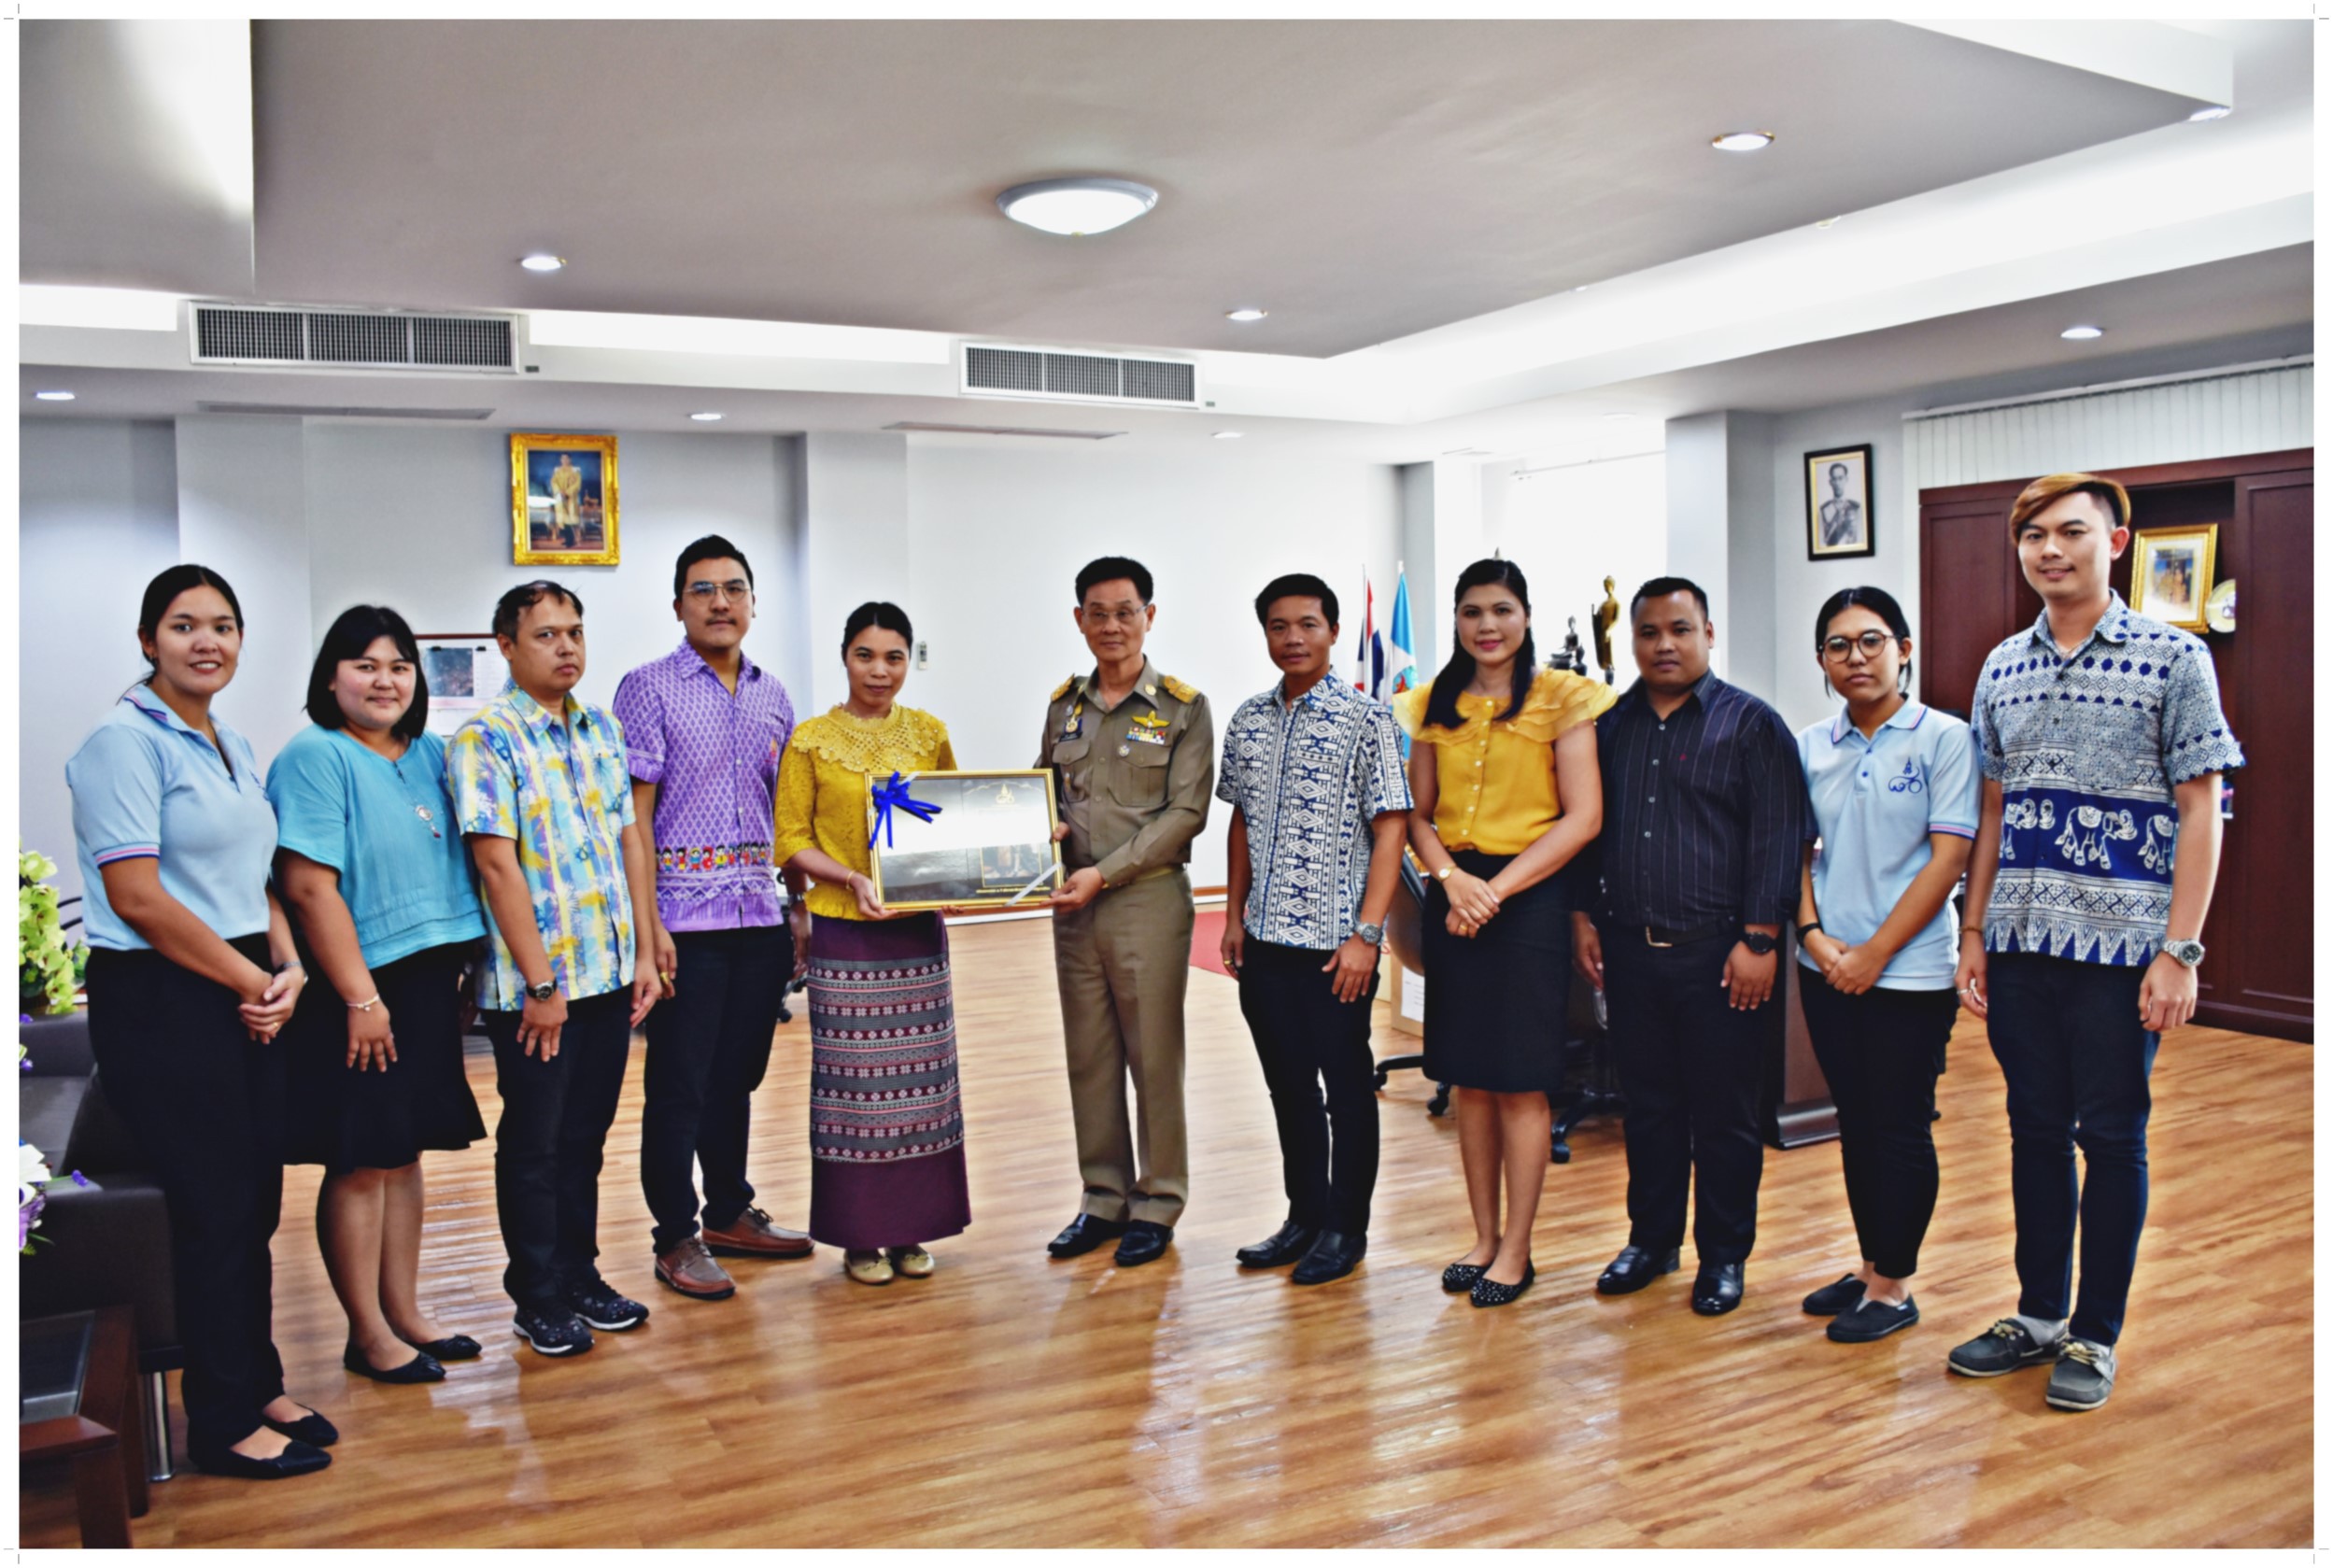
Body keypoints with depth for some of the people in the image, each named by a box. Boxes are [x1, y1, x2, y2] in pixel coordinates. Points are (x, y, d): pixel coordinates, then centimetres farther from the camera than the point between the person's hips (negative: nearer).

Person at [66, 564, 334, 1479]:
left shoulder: (236, 748, 14)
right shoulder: (125, 741, -11)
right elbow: (137, 898, -18)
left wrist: (289, 972, 0)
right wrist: (253, 982, -12)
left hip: (247, 998, 8)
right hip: (161, 1000, -7)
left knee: (257, 1204, 12)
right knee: (216, 1207, 0)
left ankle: (259, 1388, 27)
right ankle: (224, 1422, 14)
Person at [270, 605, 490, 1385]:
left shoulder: (429, 754, 11)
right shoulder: (315, 756, -11)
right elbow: (310, 886, -18)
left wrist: (462, 969, 12)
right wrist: (360, 997, -19)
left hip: (429, 983, 7)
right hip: (359, 993, -7)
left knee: (405, 1153, 15)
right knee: (359, 1164, 2)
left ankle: (405, 1314, 26)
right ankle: (368, 1336, 14)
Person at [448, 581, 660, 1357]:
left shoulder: (603, 729, 9)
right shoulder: (485, 739, -11)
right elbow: (497, 863, -15)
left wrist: (643, 953, 5)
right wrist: (540, 983, -17)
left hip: (609, 973, 6)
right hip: (533, 985, -6)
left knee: (586, 1134, 16)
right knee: (534, 1142, 7)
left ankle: (581, 1277, 30)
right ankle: (538, 1299, 21)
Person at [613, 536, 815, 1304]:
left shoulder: (773, 695, 12)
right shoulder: (648, 689, -3)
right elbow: (633, 815, -8)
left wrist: (801, 907, 12)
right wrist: (646, 924, -13)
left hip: (761, 915, 5)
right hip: (686, 915, -5)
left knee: (739, 1074, 15)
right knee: (680, 1084, 2)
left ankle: (730, 1213, 29)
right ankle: (676, 1239, 15)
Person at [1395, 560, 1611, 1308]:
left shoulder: (1562, 698, -3)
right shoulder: (1436, 705, 11)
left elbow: (1583, 817, -8)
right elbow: (1420, 814, 11)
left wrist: (1499, 886, -14)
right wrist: (1451, 877, -9)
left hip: (1530, 895, -4)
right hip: (1453, 896, 4)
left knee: (1521, 1080, 0)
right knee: (1469, 1077, 9)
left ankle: (1517, 1250, 11)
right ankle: (1484, 1237, 21)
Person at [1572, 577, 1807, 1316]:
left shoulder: (1750, 724, -3)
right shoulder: (1609, 724, 11)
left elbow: (1777, 840, -8)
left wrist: (1759, 939, -14)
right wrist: (1583, 915, 8)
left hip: (1717, 953, -4)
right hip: (1630, 949, 4)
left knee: (1724, 1114, 5)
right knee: (1647, 1104, 14)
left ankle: (1723, 1255, 19)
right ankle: (1651, 1239, 27)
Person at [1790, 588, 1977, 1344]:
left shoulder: (1944, 738, -7)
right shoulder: (1809, 746, 7)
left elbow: (1949, 857, -12)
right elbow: (1796, 853, 9)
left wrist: (1874, 953, -13)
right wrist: (1816, 936, -7)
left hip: (1909, 971, -5)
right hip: (1827, 970, 5)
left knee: (1900, 1128, 3)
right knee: (1856, 1124, 14)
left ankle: (1894, 1287, 15)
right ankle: (1871, 1267, 27)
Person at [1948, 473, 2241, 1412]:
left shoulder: (2174, 659, -4)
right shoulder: (2003, 668, 9)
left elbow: (2199, 813, -6)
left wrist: (2179, 952, -12)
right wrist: (1973, 931, 9)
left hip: (2121, 943, -4)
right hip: (2018, 943, 4)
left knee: (2111, 1137, 5)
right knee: (2036, 1130, 13)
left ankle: (2096, 1336, 19)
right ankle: (2039, 1314, 26)